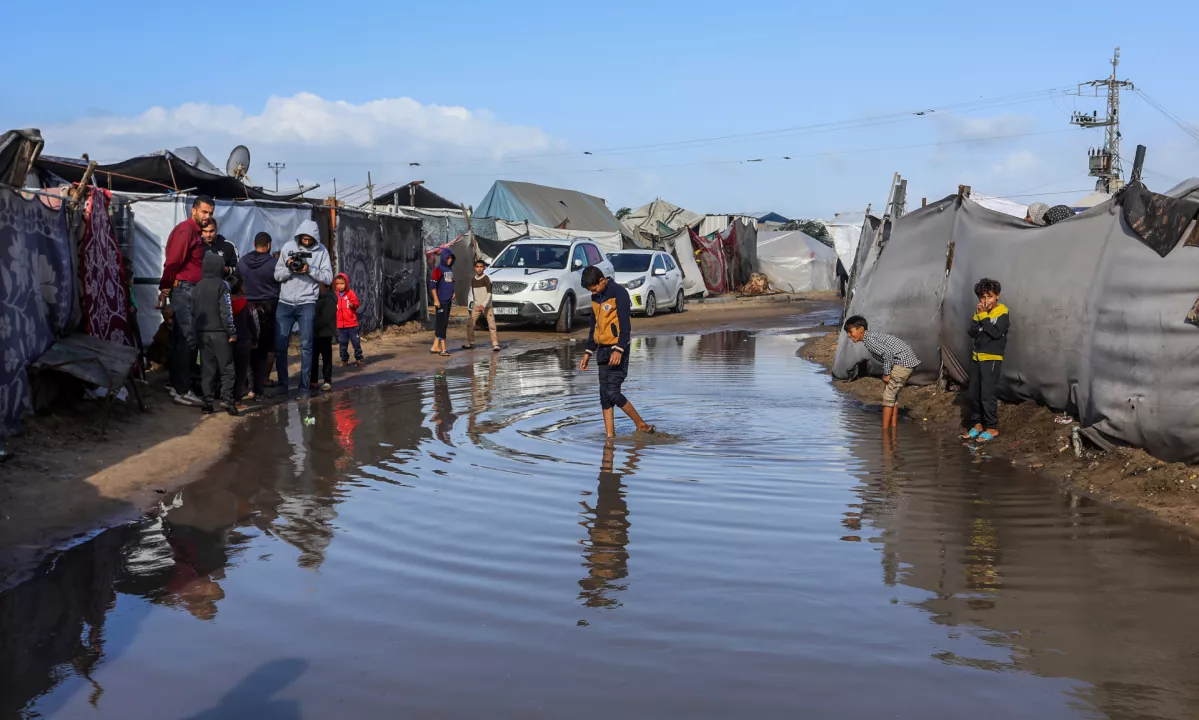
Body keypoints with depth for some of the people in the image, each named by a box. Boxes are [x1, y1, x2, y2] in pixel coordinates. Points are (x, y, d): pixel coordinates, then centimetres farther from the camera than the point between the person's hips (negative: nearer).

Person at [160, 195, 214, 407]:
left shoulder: (194, 232, 20)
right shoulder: (186, 230, -12)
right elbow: (173, 261, -17)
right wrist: (165, 288, -15)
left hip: (190, 290, 10)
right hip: (184, 288, -10)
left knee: (182, 339, 14)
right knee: (187, 339, -9)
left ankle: (178, 384, 21)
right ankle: (182, 390, -7)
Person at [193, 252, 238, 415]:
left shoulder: (198, 286, 10)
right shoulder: (221, 285, -9)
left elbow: (195, 310, 15)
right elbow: (226, 311, -12)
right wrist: (232, 332, -8)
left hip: (203, 333, 6)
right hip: (219, 332, -6)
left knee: (207, 368, 9)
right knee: (226, 367, -1)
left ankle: (208, 401, 7)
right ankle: (227, 398, -12)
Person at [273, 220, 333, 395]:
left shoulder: (321, 251, 1)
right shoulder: (288, 247, 4)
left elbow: (328, 277, -5)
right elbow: (277, 275, 4)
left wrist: (310, 270, -17)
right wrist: (289, 268, -15)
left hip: (307, 303, -2)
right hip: (285, 303, 2)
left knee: (306, 345, -2)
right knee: (280, 345, 1)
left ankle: (304, 385, 4)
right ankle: (282, 384, 12)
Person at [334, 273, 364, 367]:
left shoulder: (351, 293, -2)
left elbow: (356, 303, -8)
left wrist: (352, 304, -29)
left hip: (351, 324, -3)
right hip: (340, 324, 3)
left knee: (356, 341, 0)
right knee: (342, 343, 8)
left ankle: (358, 358, 8)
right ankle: (344, 360, 18)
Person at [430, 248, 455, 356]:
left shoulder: (450, 269, 14)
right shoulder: (438, 269, -9)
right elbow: (433, 285, -12)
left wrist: (452, 293, 10)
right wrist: (436, 300, -17)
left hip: (448, 301, 8)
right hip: (441, 301, -8)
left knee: (442, 324, 10)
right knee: (441, 324, -8)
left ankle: (435, 346, 17)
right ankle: (443, 348, -10)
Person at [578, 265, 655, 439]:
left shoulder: (619, 293, -12)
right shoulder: (596, 297, 14)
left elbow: (626, 325, -17)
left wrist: (619, 350, -26)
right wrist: (588, 352, 19)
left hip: (617, 350, -8)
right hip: (603, 350, 8)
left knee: (612, 392, -13)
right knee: (604, 395, 5)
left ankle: (641, 425, 2)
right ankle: (610, 435, 9)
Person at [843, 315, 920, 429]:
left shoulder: (869, 340, -13)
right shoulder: (873, 336, 17)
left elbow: (887, 352, -26)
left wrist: (886, 374, -16)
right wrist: (887, 372, 16)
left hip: (903, 362, -10)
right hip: (910, 360, 10)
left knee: (888, 394, -5)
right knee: (893, 394, 19)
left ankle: (884, 430, -3)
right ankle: (893, 425, 24)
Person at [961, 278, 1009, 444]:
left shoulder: (1002, 313, -8)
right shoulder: (980, 311, 11)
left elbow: (996, 333, -21)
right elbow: (971, 332, 2)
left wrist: (984, 316, -18)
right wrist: (978, 316, -10)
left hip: (992, 359, -7)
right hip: (976, 357, 7)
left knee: (988, 394, -8)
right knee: (974, 394, 8)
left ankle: (992, 428, 0)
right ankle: (977, 425, 19)